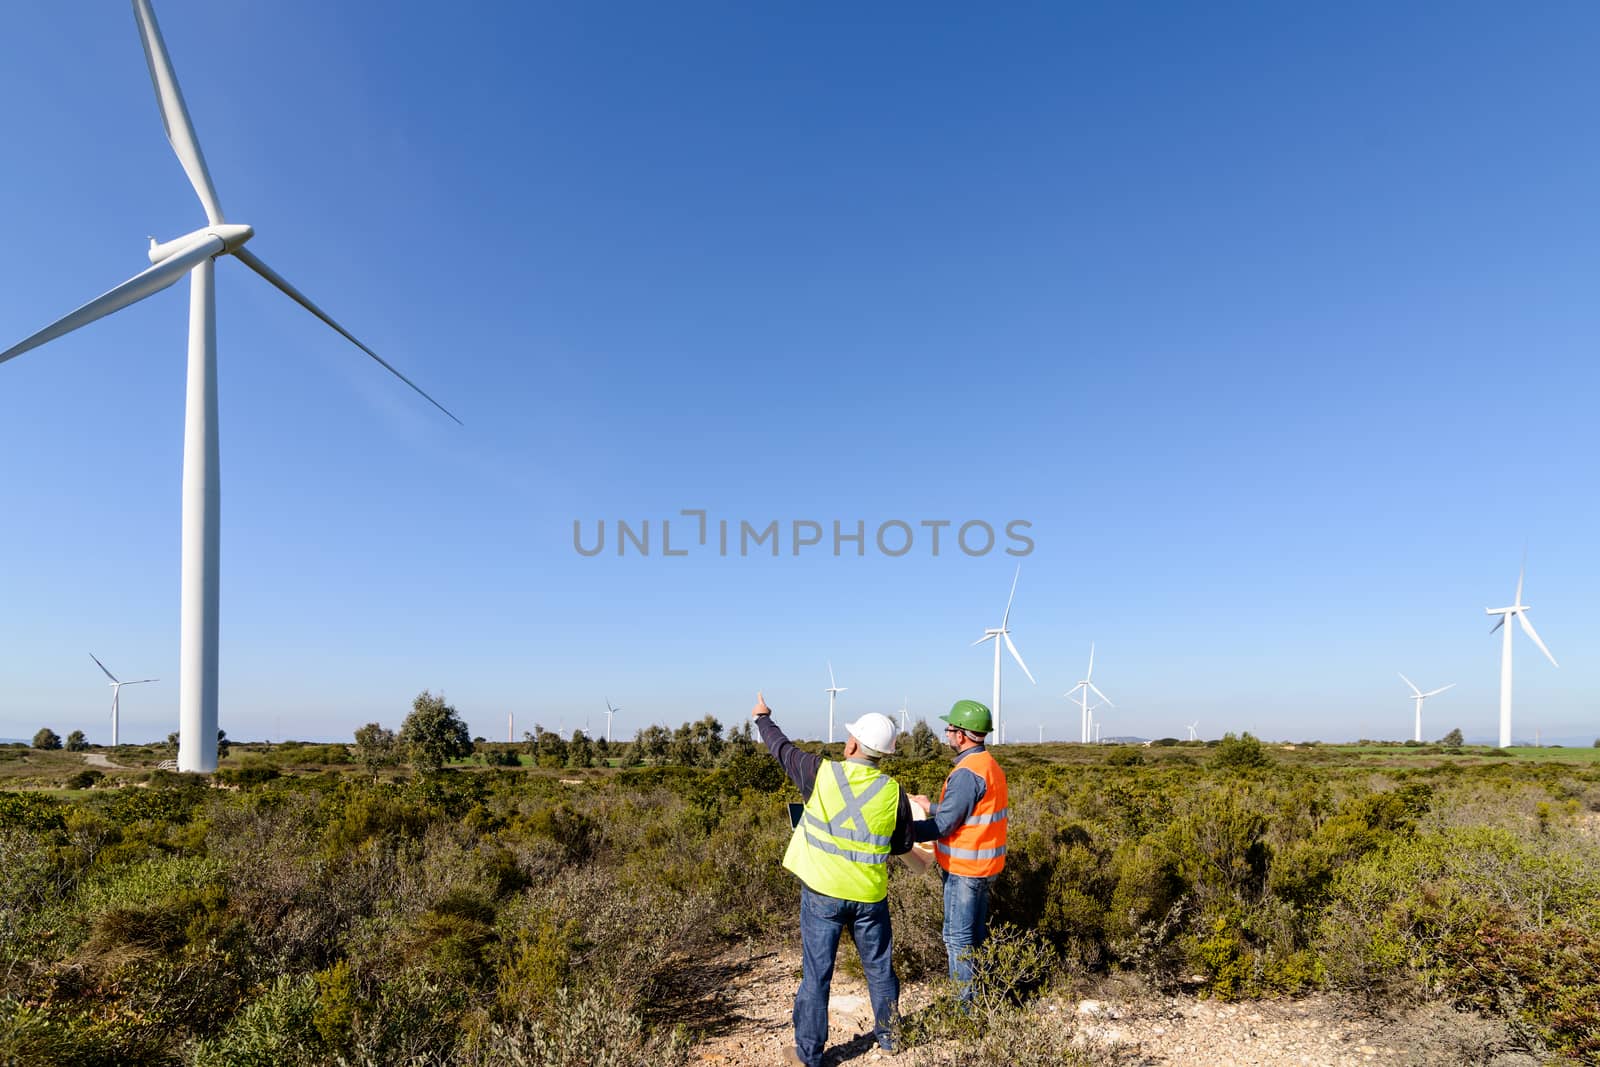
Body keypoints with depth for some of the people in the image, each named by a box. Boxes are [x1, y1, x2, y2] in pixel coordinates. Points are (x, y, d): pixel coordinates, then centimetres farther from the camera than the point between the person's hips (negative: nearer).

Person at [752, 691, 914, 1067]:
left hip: (823, 892, -2)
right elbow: (904, 843, 4)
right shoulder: (892, 790, -8)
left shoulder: (822, 773, -13)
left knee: (816, 973, 8)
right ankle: (888, 1034, 36)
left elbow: (783, 749, 4)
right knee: (880, 967, 20)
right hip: (869, 895, 2)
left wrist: (763, 718, 22)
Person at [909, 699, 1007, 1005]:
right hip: (984, 865, 10)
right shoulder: (989, 765, 8)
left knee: (958, 937, 1)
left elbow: (944, 825, -23)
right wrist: (931, 807, 23)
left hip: (965, 870, -10)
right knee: (976, 933, 19)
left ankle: (968, 1003, 8)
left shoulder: (967, 773, -23)